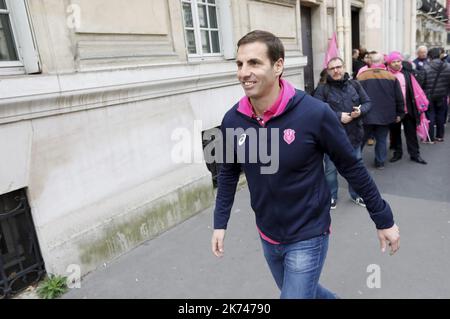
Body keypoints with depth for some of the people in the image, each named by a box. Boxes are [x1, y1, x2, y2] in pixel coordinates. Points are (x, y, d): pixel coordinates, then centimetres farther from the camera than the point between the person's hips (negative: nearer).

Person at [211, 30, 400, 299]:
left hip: (308, 237, -5)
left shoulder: (315, 113, -23)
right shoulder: (232, 120, -11)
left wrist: (384, 220, -3)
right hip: (267, 236, 5)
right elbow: (228, 173, 4)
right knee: (299, 290, 27)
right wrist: (220, 223, 4)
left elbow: (352, 168, -11)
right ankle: (332, 298, 59)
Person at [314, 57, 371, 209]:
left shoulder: (354, 85, 5)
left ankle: (355, 194, 38)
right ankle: (331, 196, 30)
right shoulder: (322, 89, -9)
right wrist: (338, 116, -23)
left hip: (354, 134, 4)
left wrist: (360, 110, -13)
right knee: (331, 168, 10)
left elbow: (368, 102, 9)